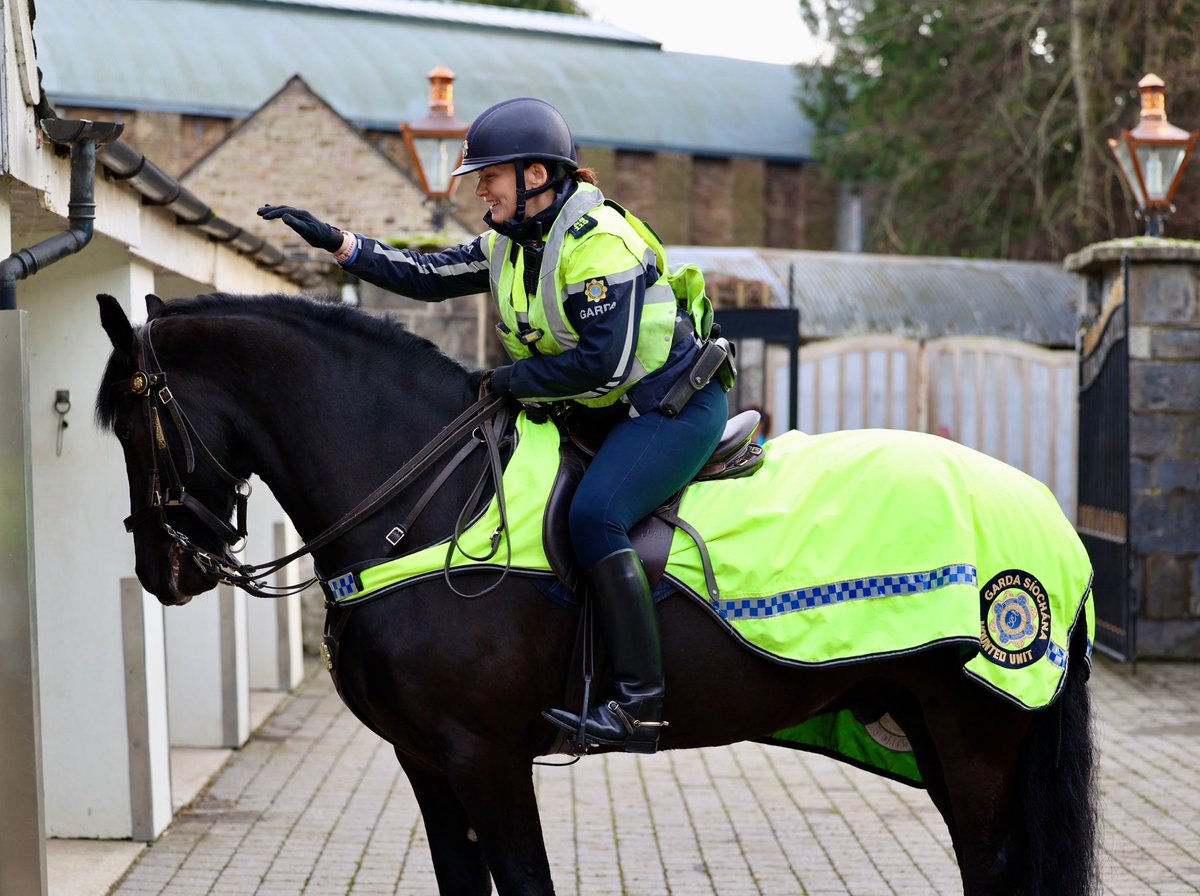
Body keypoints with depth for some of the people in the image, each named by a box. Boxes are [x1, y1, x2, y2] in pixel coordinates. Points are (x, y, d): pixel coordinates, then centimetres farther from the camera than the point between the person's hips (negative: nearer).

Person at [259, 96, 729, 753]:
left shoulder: (598, 243, -22)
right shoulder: (508, 244, 7)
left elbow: (603, 364, -27)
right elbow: (428, 276, 13)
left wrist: (518, 378, -15)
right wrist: (335, 243, 7)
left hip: (676, 405, -10)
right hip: (603, 414, 10)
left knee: (592, 516, -28)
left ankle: (639, 708, -28)